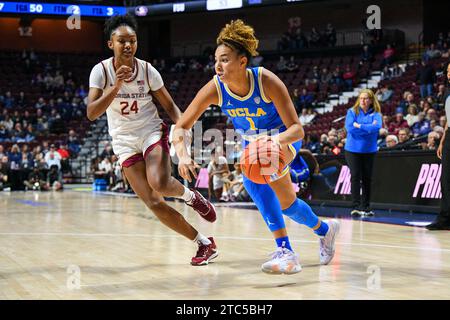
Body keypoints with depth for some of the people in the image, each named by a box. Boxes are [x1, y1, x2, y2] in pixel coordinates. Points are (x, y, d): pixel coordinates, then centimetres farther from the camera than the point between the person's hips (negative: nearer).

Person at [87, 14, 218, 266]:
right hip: (125, 142, 1)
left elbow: (170, 106, 1)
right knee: (154, 203, -9)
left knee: (160, 183, -31)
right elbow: (91, 113, -21)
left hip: (152, 132, -1)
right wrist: (116, 87, -32)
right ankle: (205, 243, 2)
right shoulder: (101, 71, -10)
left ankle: (191, 195, 4)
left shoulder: (147, 70, -8)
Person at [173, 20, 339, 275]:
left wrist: (277, 140, -56)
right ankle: (324, 229, 29)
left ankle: (285, 251, -28)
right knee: (285, 203, 4)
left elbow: (297, 129, -33)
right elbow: (182, 127, -20)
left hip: (284, 139, -5)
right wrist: (183, 155, -41)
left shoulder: (267, 81, -33)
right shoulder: (215, 88, -25)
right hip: (251, 141, 6)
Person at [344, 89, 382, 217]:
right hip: (353, 150, -1)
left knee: (367, 178, 5)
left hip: (369, 150, 1)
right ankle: (356, 207, -6)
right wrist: (368, 128, -11)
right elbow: (349, 127, -14)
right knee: (355, 177, -7)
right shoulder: (352, 112, 1)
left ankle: (366, 207, 14)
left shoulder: (376, 114, 3)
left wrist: (359, 126, -16)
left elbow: (377, 127, -17)